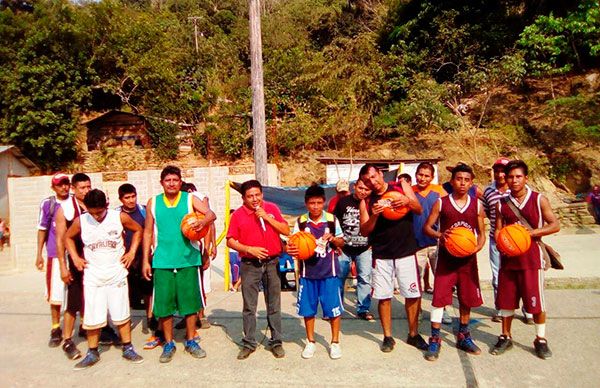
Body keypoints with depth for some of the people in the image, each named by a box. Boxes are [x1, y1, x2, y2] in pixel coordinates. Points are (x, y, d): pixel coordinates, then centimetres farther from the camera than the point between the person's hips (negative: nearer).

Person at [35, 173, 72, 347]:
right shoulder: (47, 204, -2)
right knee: (55, 293, 0)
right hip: (55, 255, -1)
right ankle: (56, 330, 14)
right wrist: (39, 254, 3)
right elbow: (42, 230, 4)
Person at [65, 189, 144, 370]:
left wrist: (132, 252, 0)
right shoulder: (80, 221, -5)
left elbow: (138, 230, 8)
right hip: (92, 275, 1)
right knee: (92, 317, 4)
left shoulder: (120, 217, -8)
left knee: (121, 314, 5)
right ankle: (92, 353, 20)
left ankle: (127, 348, 18)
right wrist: (75, 257, 2)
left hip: (117, 274, -1)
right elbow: (68, 237, 13)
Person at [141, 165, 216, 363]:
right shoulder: (153, 203, 6)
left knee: (190, 301, 6)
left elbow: (211, 214, -12)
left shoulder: (190, 199, 1)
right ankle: (169, 344, 22)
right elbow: (148, 232, 9)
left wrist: (203, 221, -35)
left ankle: (190, 341, 23)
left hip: (188, 259, -1)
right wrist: (145, 260, 5)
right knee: (164, 304, 4)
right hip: (162, 261, 1)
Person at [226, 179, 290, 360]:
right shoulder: (238, 214, 0)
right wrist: (249, 249, -14)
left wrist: (267, 217, -12)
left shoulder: (271, 208, 3)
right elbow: (230, 241, -1)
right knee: (249, 307, 6)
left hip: (272, 263, 1)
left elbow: (286, 231, -3)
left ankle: (276, 342, 20)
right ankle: (249, 343, 19)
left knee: (274, 306, 8)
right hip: (249, 265, -1)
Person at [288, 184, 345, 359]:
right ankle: (310, 342, 28)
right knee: (308, 309, 9)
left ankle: (335, 342, 22)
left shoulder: (332, 219, -2)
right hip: (307, 272, 1)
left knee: (334, 308, 3)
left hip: (329, 271, -1)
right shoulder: (300, 222, -1)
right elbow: (294, 243, 0)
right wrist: (291, 249, -22)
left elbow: (341, 242, 6)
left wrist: (332, 238, -15)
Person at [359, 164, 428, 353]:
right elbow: (364, 231, -2)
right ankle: (388, 337, 20)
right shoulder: (367, 201, 3)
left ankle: (413, 334, 23)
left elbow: (419, 210, 0)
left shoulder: (402, 186, 3)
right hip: (381, 255, 0)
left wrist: (408, 201, -20)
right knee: (384, 297, 4)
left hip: (406, 252, 0)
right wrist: (374, 216, -20)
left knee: (413, 295, 5)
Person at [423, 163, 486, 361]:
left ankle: (463, 337, 31)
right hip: (446, 258, -3)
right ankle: (435, 340, 6)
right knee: (439, 298, -6)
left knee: (467, 299, 12)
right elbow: (427, 227, 0)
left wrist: (477, 248, -12)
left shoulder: (477, 205, 4)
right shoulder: (441, 203, -3)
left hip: (468, 259, 3)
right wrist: (440, 235, -20)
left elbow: (481, 233, 8)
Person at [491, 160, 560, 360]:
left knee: (536, 301, 2)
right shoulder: (502, 204, 5)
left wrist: (529, 233, -18)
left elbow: (555, 225, -5)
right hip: (508, 258, 3)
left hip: (531, 258, -3)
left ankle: (541, 340, 21)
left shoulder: (539, 200, -3)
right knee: (506, 300, 9)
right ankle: (506, 337, 25)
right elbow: (498, 230, 9)